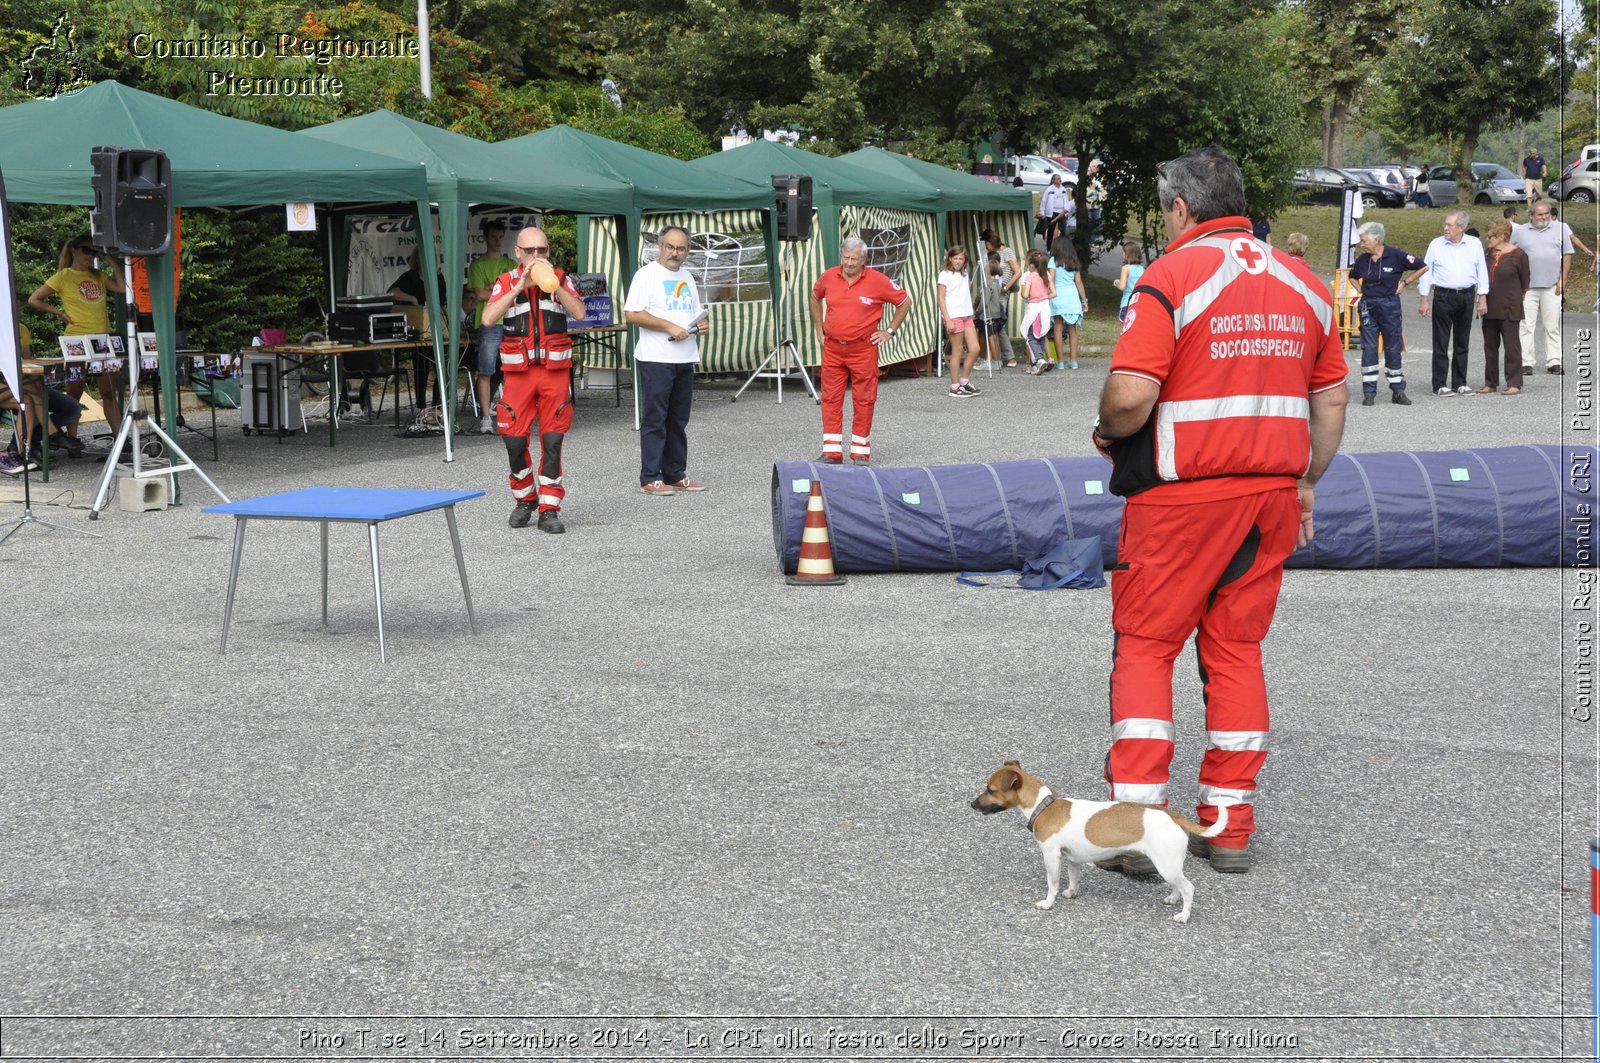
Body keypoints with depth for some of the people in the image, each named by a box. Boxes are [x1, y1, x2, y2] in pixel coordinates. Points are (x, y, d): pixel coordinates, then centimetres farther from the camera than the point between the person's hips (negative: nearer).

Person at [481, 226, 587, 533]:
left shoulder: (561, 278, 6)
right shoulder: (506, 282, 5)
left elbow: (579, 313, -9)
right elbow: (488, 318, -11)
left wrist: (552, 283, -17)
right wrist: (519, 286, -15)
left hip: (555, 370, 0)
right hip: (518, 371, 0)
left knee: (552, 441, -1)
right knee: (515, 441, 1)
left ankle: (549, 510, 4)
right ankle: (525, 500, 22)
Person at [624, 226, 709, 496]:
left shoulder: (687, 278, 17)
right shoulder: (647, 274, -6)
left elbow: (695, 313, 27)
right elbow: (631, 314, -14)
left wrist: (702, 324, 3)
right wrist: (669, 327, -18)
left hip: (685, 359, 7)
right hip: (656, 359, -7)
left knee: (678, 421, 11)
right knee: (654, 420, -5)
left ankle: (676, 475, 18)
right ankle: (650, 478, -2)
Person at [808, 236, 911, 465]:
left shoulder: (877, 281, -8)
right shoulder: (828, 277, 2)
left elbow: (904, 302, 3)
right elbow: (815, 297, 23)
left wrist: (889, 331, 1)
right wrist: (819, 328, 18)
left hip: (863, 349, -3)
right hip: (832, 348, 3)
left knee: (863, 400, 2)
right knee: (830, 399, 4)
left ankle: (861, 452, 12)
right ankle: (832, 452, 11)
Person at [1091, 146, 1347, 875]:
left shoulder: (1170, 277, -9)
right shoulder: (1303, 283, 11)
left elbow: (1131, 396, -19)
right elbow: (1331, 400, 14)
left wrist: (1107, 435, 1)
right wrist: (1305, 483, 22)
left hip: (1183, 494, -6)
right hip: (1273, 491, 6)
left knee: (1144, 646, 3)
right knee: (1237, 651, 12)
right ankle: (1231, 827, 14)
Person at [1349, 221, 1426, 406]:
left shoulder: (1395, 256, -9)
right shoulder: (1362, 260, 3)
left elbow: (1423, 267, -2)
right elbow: (1353, 276, 25)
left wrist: (1404, 282, -1)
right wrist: (1360, 290, 10)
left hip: (1390, 305, -3)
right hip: (1368, 306, 3)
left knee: (1393, 348, 4)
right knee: (1368, 348, 0)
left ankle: (1398, 391, 12)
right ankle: (1369, 393, 4)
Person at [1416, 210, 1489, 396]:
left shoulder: (1474, 244, 6)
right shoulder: (1436, 245, 2)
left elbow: (1482, 271, 9)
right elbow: (1426, 272, 4)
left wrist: (1482, 298, 4)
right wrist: (1424, 299, -1)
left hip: (1466, 297, 2)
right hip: (1443, 296, -2)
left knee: (1462, 343, 9)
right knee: (1441, 343, -3)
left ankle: (1460, 383, 16)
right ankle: (1440, 384, -1)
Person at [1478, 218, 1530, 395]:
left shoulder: (1518, 255, -9)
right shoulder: (1486, 253, 6)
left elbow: (1525, 281, 0)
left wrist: (1516, 297, 8)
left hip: (1509, 308, -6)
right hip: (1490, 307, 6)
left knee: (1512, 346, -1)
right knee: (1490, 346, 11)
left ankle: (1514, 384, 3)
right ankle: (1490, 383, 19)